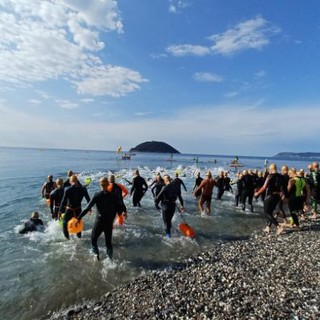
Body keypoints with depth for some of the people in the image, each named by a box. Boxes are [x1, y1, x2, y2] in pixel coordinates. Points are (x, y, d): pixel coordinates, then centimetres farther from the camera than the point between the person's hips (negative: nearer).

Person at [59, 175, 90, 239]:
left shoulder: (67, 189, -16)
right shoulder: (83, 189, -6)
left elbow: (63, 201, -14)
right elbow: (88, 199, 3)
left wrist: (60, 211, -5)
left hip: (69, 210, -3)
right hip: (78, 210, 3)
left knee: (65, 224, 18)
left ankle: (67, 239, 18)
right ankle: (79, 238, 34)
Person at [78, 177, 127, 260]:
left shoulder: (97, 195, -11)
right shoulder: (114, 195, -4)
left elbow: (88, 208, -13)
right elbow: (121, 204, -14)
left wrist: (79, 218, -10)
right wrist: (124, 212, 0)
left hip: (99, 222, -2)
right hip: (109, 223, 3)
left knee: (93, 239, 19)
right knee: (108, 242, 16)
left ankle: (96, 253, 1)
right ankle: (110, 259, 15)